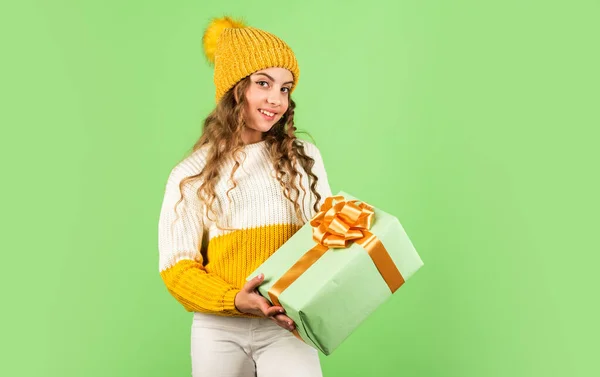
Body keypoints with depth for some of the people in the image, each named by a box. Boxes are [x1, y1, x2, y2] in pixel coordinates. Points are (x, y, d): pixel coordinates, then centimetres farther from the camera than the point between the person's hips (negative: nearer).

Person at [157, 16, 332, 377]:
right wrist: (235, 300, -18)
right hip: (218, 329, 0)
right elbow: (177, 266, -1)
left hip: (284, 325, 0)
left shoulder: (304, 158, 6)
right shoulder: (192, 173, 1)